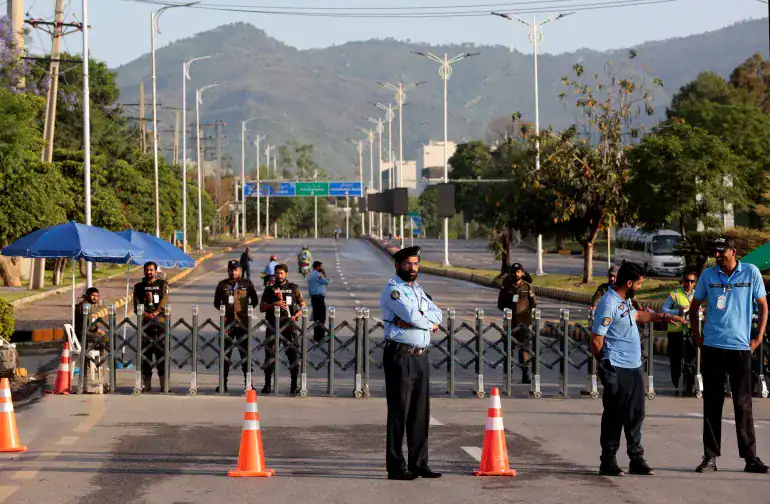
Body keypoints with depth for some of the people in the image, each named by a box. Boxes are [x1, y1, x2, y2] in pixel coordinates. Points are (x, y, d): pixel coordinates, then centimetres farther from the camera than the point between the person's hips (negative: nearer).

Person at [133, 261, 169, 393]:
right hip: (145, 323, 2)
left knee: (161, 351, -8)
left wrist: (155, 313, -18)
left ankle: (164, 383, -9)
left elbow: (164, 301, -2)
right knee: (145, 351, 1)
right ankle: (146, 383, 5)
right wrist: (146, 314, -12)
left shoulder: (162, 285, 11)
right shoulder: (139, 287, 16)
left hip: (160, 321, -2)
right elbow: (136, 305, 6)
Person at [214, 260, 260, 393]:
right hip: (227, 323, 1)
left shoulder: (247, 284, 5)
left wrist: (248, 311, 4)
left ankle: (248, 382, 6)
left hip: (243, 323, -1)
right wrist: (223, 312, 5)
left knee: (245, 353, 2)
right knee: (225, 353, 4)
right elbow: (216, 302, 17)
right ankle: (223, 383, 10)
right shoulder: (222, 285, 8)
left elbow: (255, 301, 14)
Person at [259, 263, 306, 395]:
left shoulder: (293, 288, 9)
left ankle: (294, 386, 3)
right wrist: (274, 304, -11)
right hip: (273, 326, 1)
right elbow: (261, 308, 6)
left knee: (293, 355, -3)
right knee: (269, 355, 1)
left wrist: (296, 316, -9)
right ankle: (267, 385, 9)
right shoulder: (269, 289, 12)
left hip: (288, 325, -1)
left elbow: (303, 305, 9)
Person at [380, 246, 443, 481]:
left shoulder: (418, 289, 20)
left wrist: (417, 319, -10)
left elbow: (437, 313, 10)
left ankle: (419, 463, 15)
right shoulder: (392, 289, -7)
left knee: (421, 412, 9)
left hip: (421, 356, 8)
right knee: (399, 411, -6)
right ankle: (395, 466, -3)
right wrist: (429, 323, -1)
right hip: (400, 355, -8)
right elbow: (411, 315, -20)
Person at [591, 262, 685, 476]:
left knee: (635, 415, 11)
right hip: (617, 370, -9)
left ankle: (637, 460, 18)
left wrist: (663, 316, 34)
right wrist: (606, 364, -3)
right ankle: (608, 463, 6)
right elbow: (596, 340, -17)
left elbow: (637, 315, 35)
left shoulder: (625, 300, 12)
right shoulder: (609, 304, -18)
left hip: (635, 368, 9)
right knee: (614, 417, -2)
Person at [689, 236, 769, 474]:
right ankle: (710, 456, 10)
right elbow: (694, 307, 14)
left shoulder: (751, 273, 0)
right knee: (712, 403, 4)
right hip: (712, 347, 1)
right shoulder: (708, 275, 4)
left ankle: (750, 457, 7)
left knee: (743, 404, 2)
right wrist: (697, 336, 5)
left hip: (740, 347, -1)